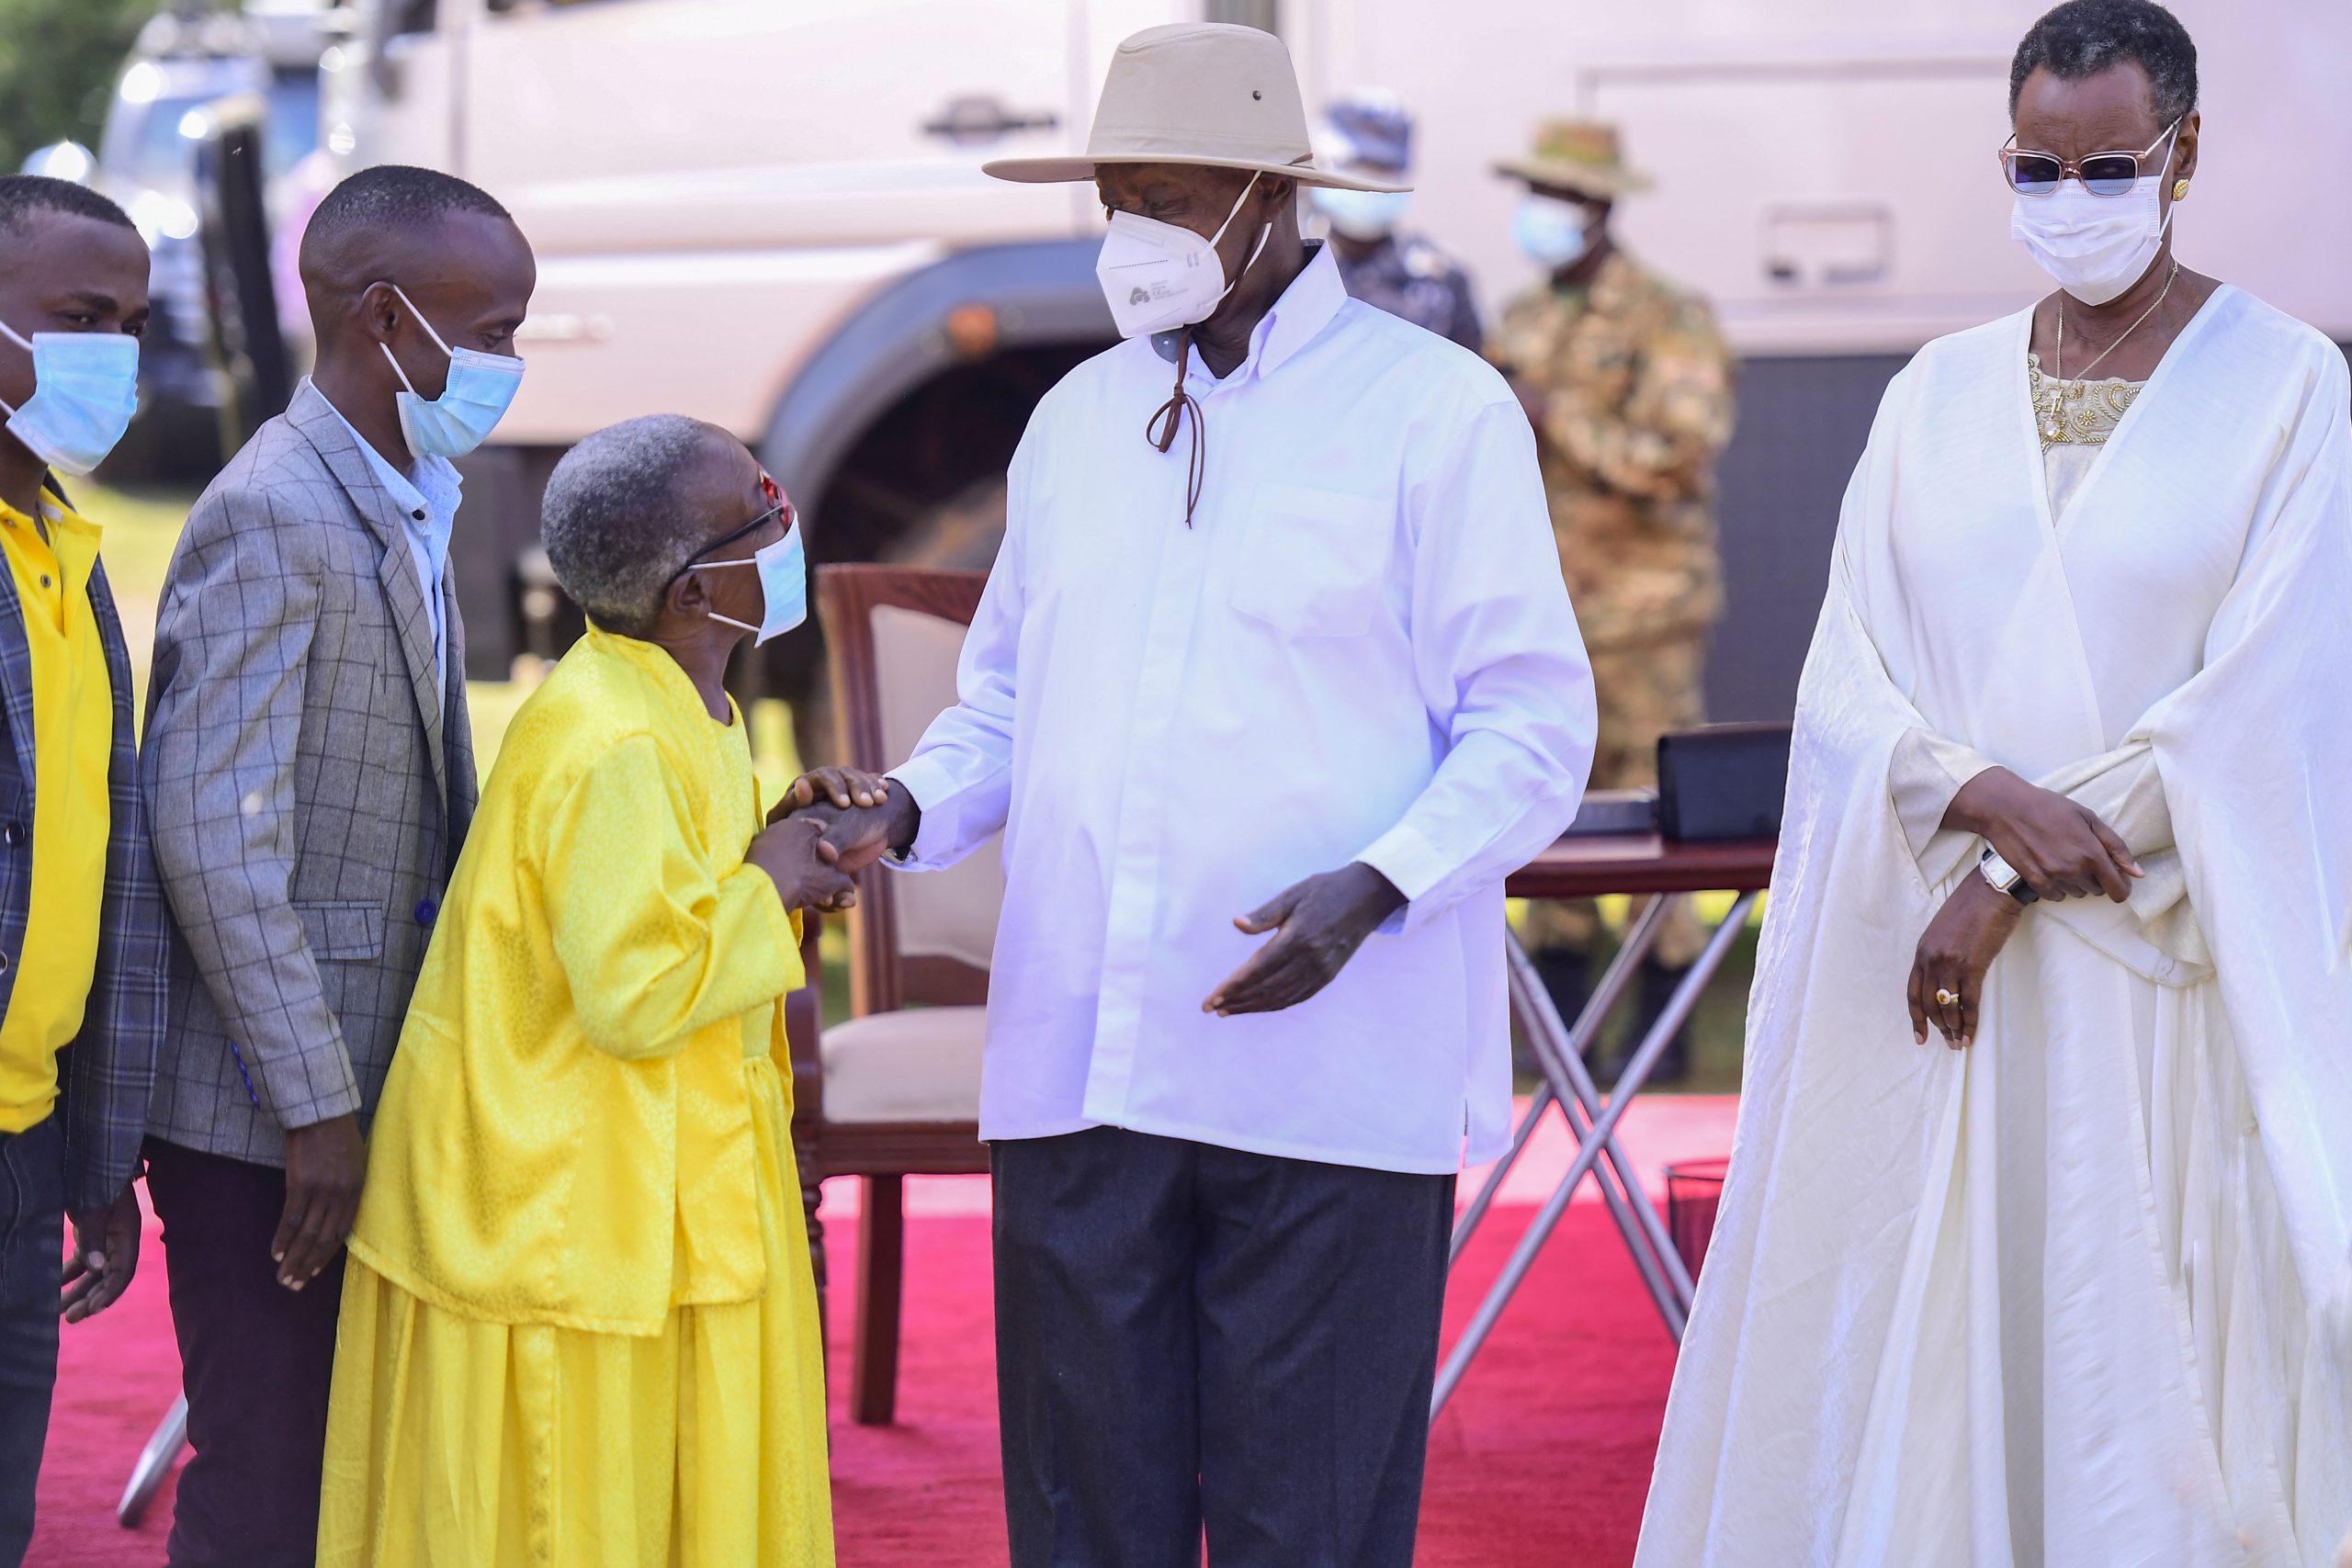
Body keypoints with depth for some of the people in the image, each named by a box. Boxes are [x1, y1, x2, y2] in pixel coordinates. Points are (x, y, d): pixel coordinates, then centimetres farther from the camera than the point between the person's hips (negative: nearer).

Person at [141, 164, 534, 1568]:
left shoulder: (408, 506, 14)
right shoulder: (272, 517, -16)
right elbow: (215, 841, -21)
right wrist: (318, 1107, -20)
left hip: (372, 1091, 9)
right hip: (267, 1121, -9)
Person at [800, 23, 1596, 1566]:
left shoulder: (1435, 410, -1)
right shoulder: (1075, 420, 16)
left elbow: (1534, 720, -4)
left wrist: (1376, 886, -19)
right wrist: (908, 812, 1)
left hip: (1327, 1077, -5)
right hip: (1081, 1071, 5)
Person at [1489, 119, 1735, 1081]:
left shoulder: (1669, 322, -6)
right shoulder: (1522, 322, 16)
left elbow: (1678, 457, -18)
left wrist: (1555, 415, -16)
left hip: (1642, 604, -6)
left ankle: (1661, 1028, 2)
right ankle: (1558, 1027, 12)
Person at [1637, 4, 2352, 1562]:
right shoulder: (1942, 395, 11)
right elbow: (1852, 680, 5)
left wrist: (2010, 882, -11)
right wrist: (1987, 800, -15)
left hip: (2158, 989, -3)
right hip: (1931, 975, 4)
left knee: (2133, 1368, -4)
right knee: (1910, 1368, 2)